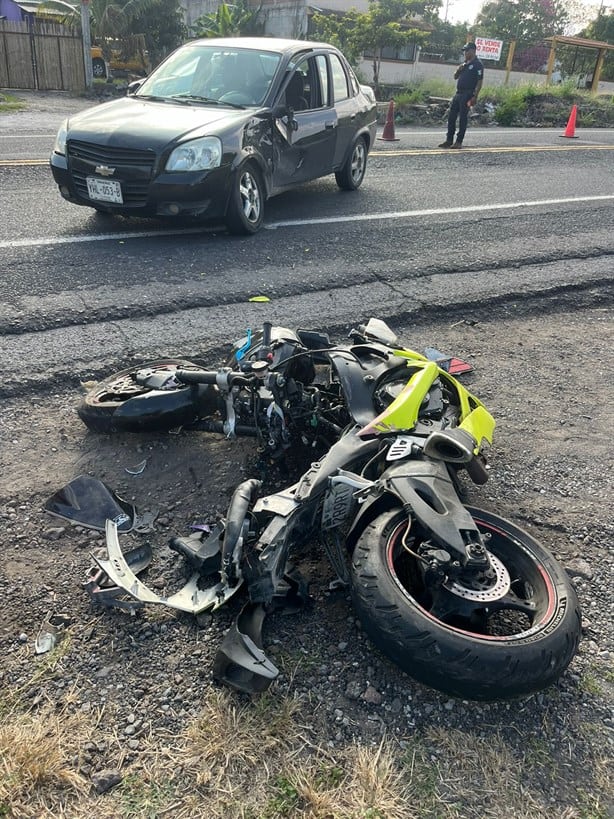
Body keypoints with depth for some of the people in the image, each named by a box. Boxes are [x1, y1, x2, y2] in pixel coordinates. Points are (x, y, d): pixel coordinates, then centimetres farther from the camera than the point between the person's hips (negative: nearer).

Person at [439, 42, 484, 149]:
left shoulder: (477, 65, -6)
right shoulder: (464, 64, 17)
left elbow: (480, 81, -12)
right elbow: (455, 77, 22)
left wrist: (475, 96, -20)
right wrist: (458, 70, 0)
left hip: (467, 95, -8)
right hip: (458, 93, 8)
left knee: (462, 118, -6)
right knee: (451, 117, 6)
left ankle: (459, 142, -1)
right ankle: (449, 140, 12)